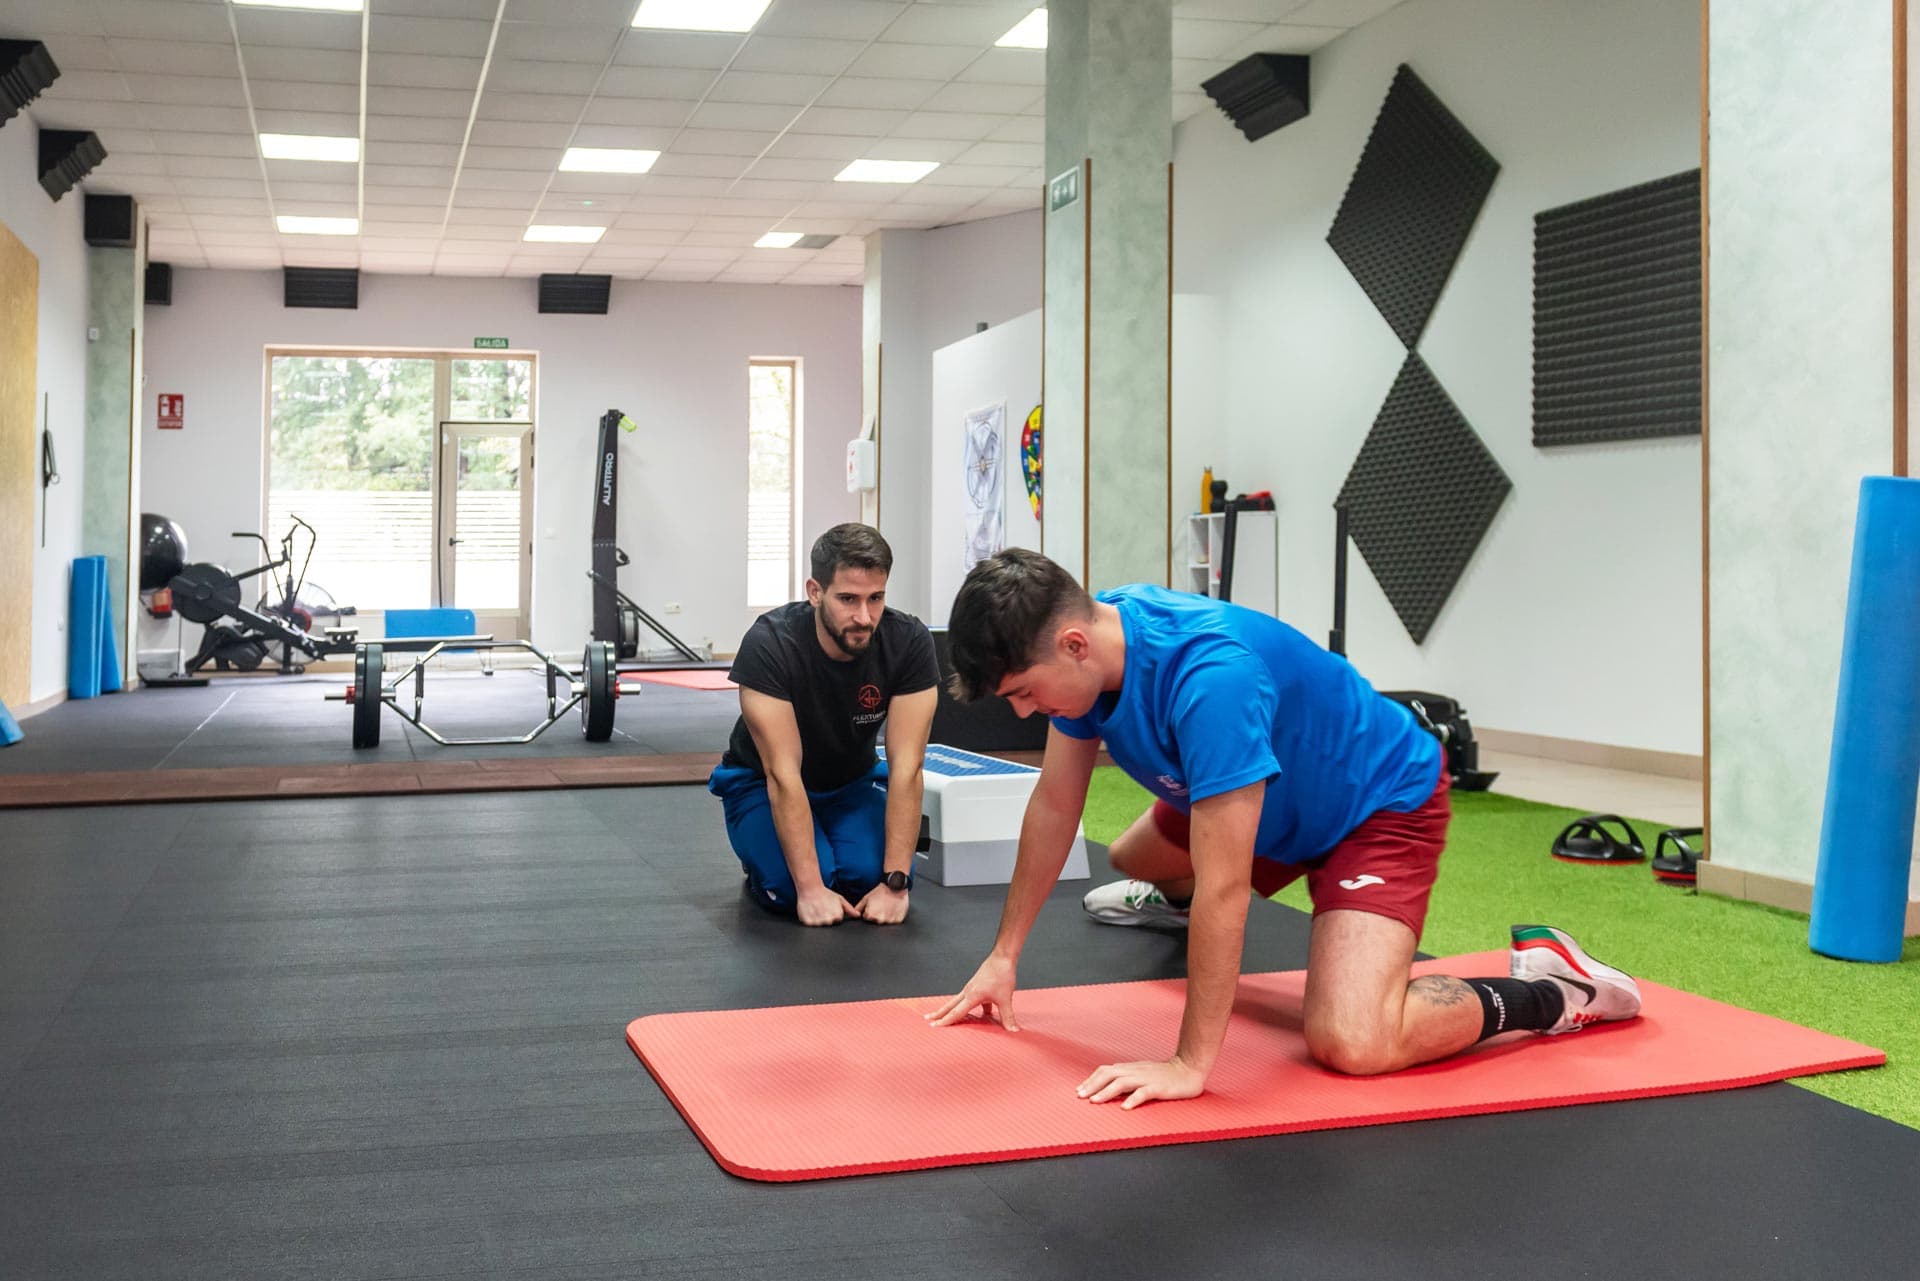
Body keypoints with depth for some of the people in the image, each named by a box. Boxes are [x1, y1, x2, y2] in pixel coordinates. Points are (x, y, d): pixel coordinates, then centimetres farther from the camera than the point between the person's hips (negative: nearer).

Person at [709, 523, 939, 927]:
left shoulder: (910, 643, -25)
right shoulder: (770, 644, -32)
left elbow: (905, 768, -25)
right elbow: (783, 774, -33)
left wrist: (895, 882, -30)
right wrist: (810, 888, -36)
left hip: (853, 783, 2)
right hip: (765, 785, -2)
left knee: (873, 875, -26)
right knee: (793, 887, -29)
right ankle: (762, 863, 6)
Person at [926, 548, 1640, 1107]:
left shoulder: (1207, 677, -41)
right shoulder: (1085, 642, -16)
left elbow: (1222, 888, -37)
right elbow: (1054, 806, -2)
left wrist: (1189, 1065, -32)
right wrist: (1003, 956, 1)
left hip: (1381, 805, -8)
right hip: (1277, 799, 8)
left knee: (1352, 1044, -27)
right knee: (1132, 860, 27)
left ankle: (1549, 991, -3)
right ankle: (1177, 906, 63)